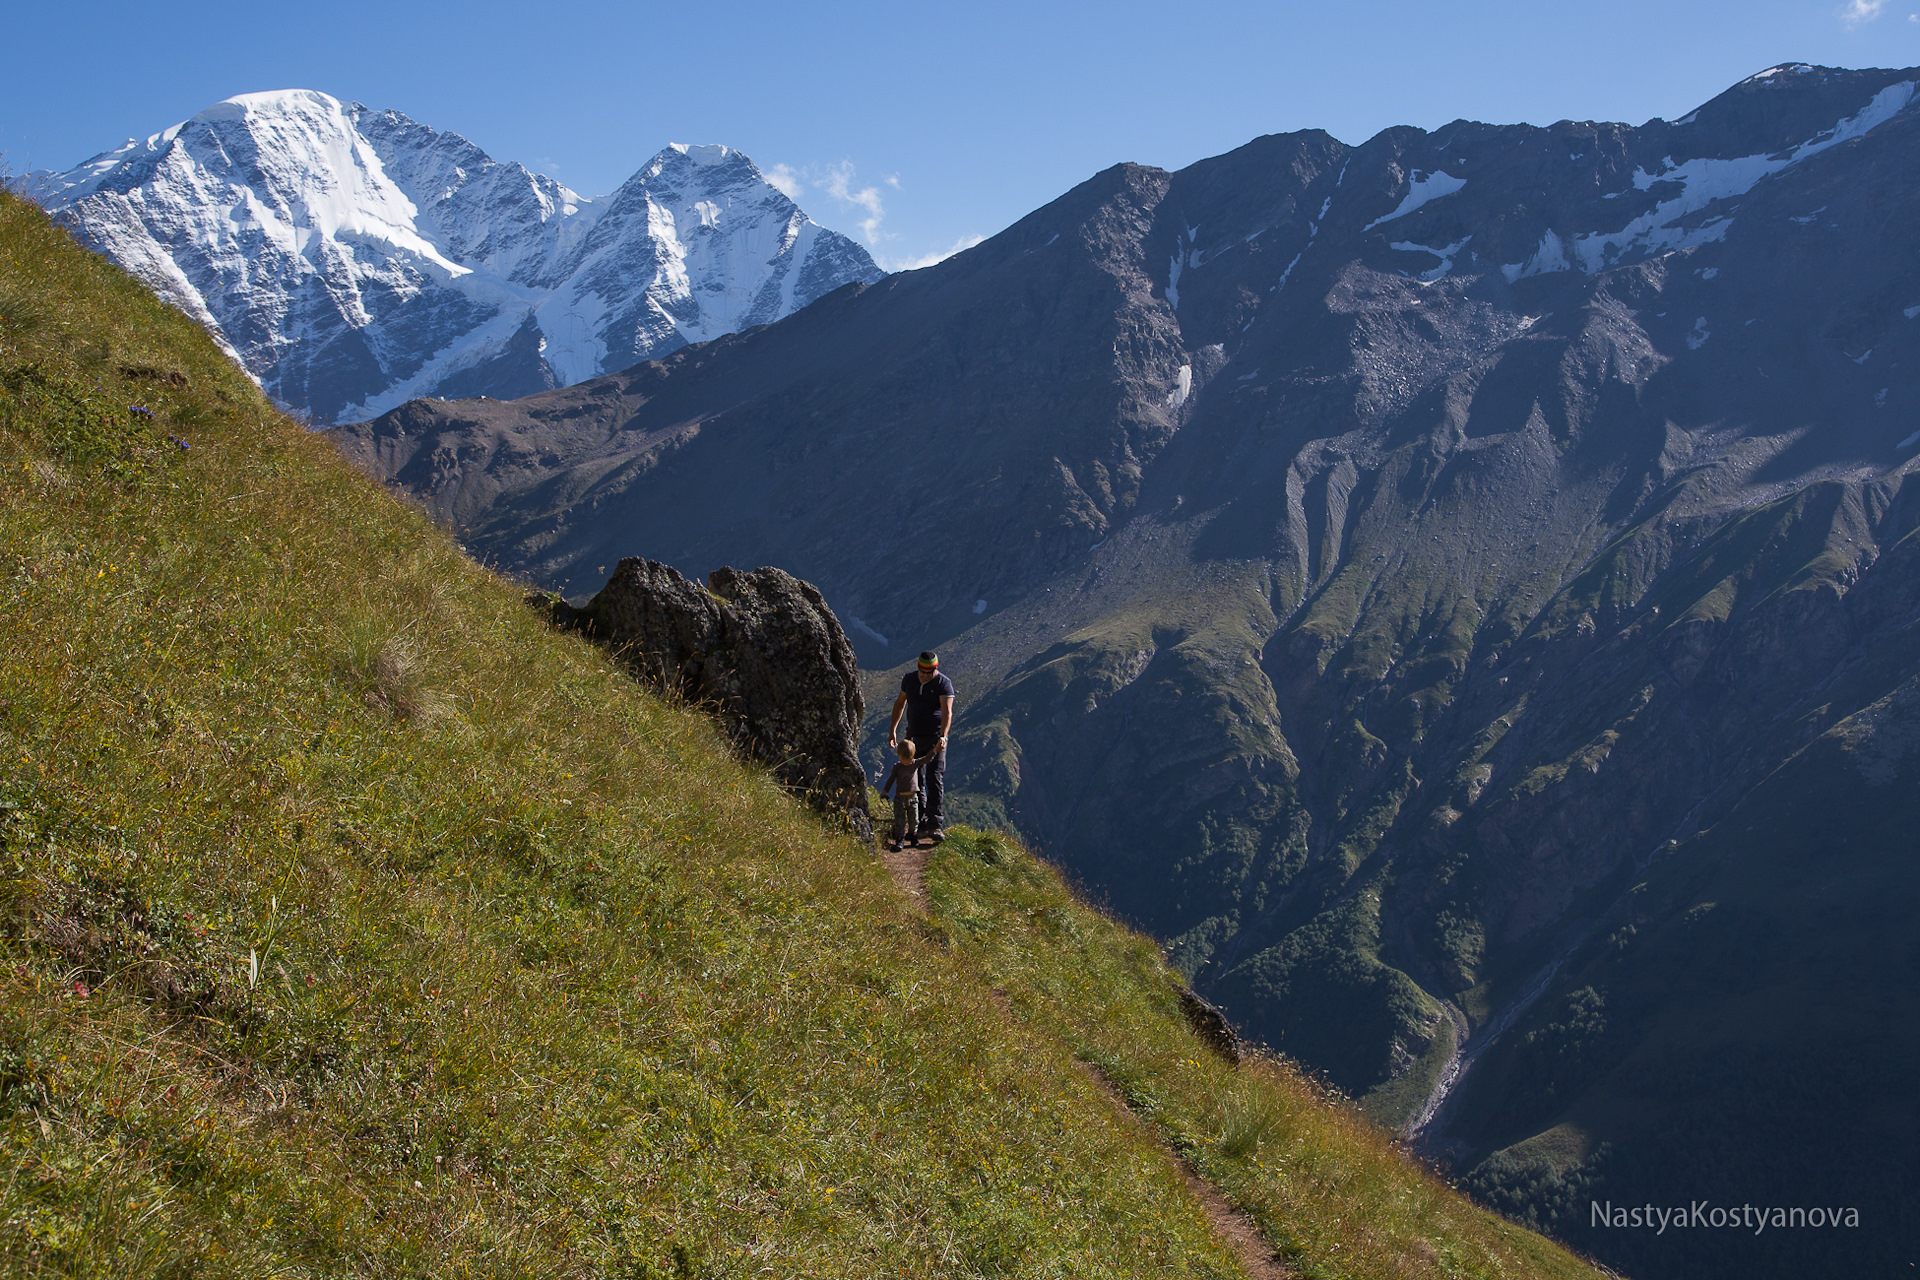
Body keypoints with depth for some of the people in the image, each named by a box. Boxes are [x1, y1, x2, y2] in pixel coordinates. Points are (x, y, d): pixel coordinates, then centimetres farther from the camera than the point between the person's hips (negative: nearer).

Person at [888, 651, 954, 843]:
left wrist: (943, 736, -35)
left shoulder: (944, 683, -10)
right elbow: (900, 703, 18)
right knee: (916, 781, 4)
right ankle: (922, 826, 10)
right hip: (914, 737, 5)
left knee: (935, 780, -11)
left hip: (936, 738, -5)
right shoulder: (909, 679, 5)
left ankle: (936, 825, -8)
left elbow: (947, 712, -21)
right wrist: (892, 730, 14)